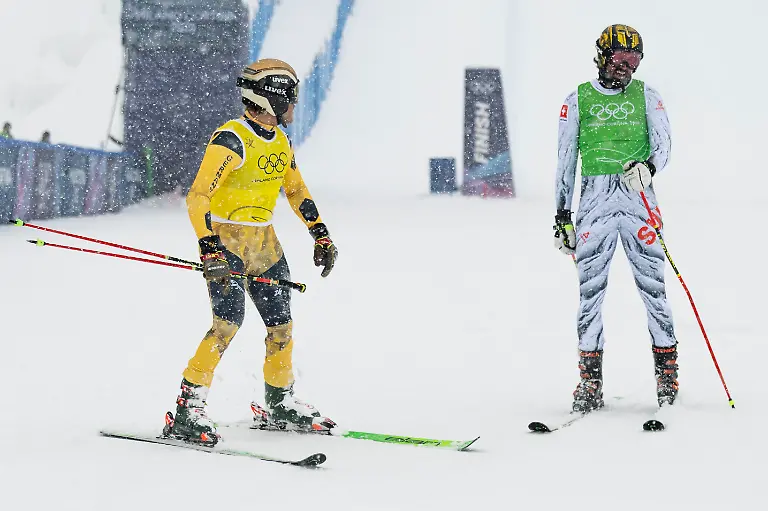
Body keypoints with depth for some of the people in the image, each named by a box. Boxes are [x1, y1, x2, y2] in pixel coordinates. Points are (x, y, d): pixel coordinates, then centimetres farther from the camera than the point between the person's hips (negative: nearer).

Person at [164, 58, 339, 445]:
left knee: (281, 326, 9)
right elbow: (197, 197, -24)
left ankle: (279, 405, 27)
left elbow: (296, 190, 23)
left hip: (265, 242, 8)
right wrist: (209, 250, -33)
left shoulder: (280, 141, 8)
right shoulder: (231, 141, -18)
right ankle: (187, 410, -16)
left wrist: (321, 235, 18)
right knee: (228, 322, -21)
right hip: (227, 240, -8)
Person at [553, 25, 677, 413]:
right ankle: (591, 379, 0)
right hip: (594, 200, 0)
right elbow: (565, 161, 12)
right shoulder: (578, 101, 9)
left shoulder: (646, 97, 10)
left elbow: (663, 145, 2)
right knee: (590, 289, -3)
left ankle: (666, 367, 2)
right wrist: (561, 216, 8)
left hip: (638, 198, 0)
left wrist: (648, 167, -22)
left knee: (652, 284, -6)